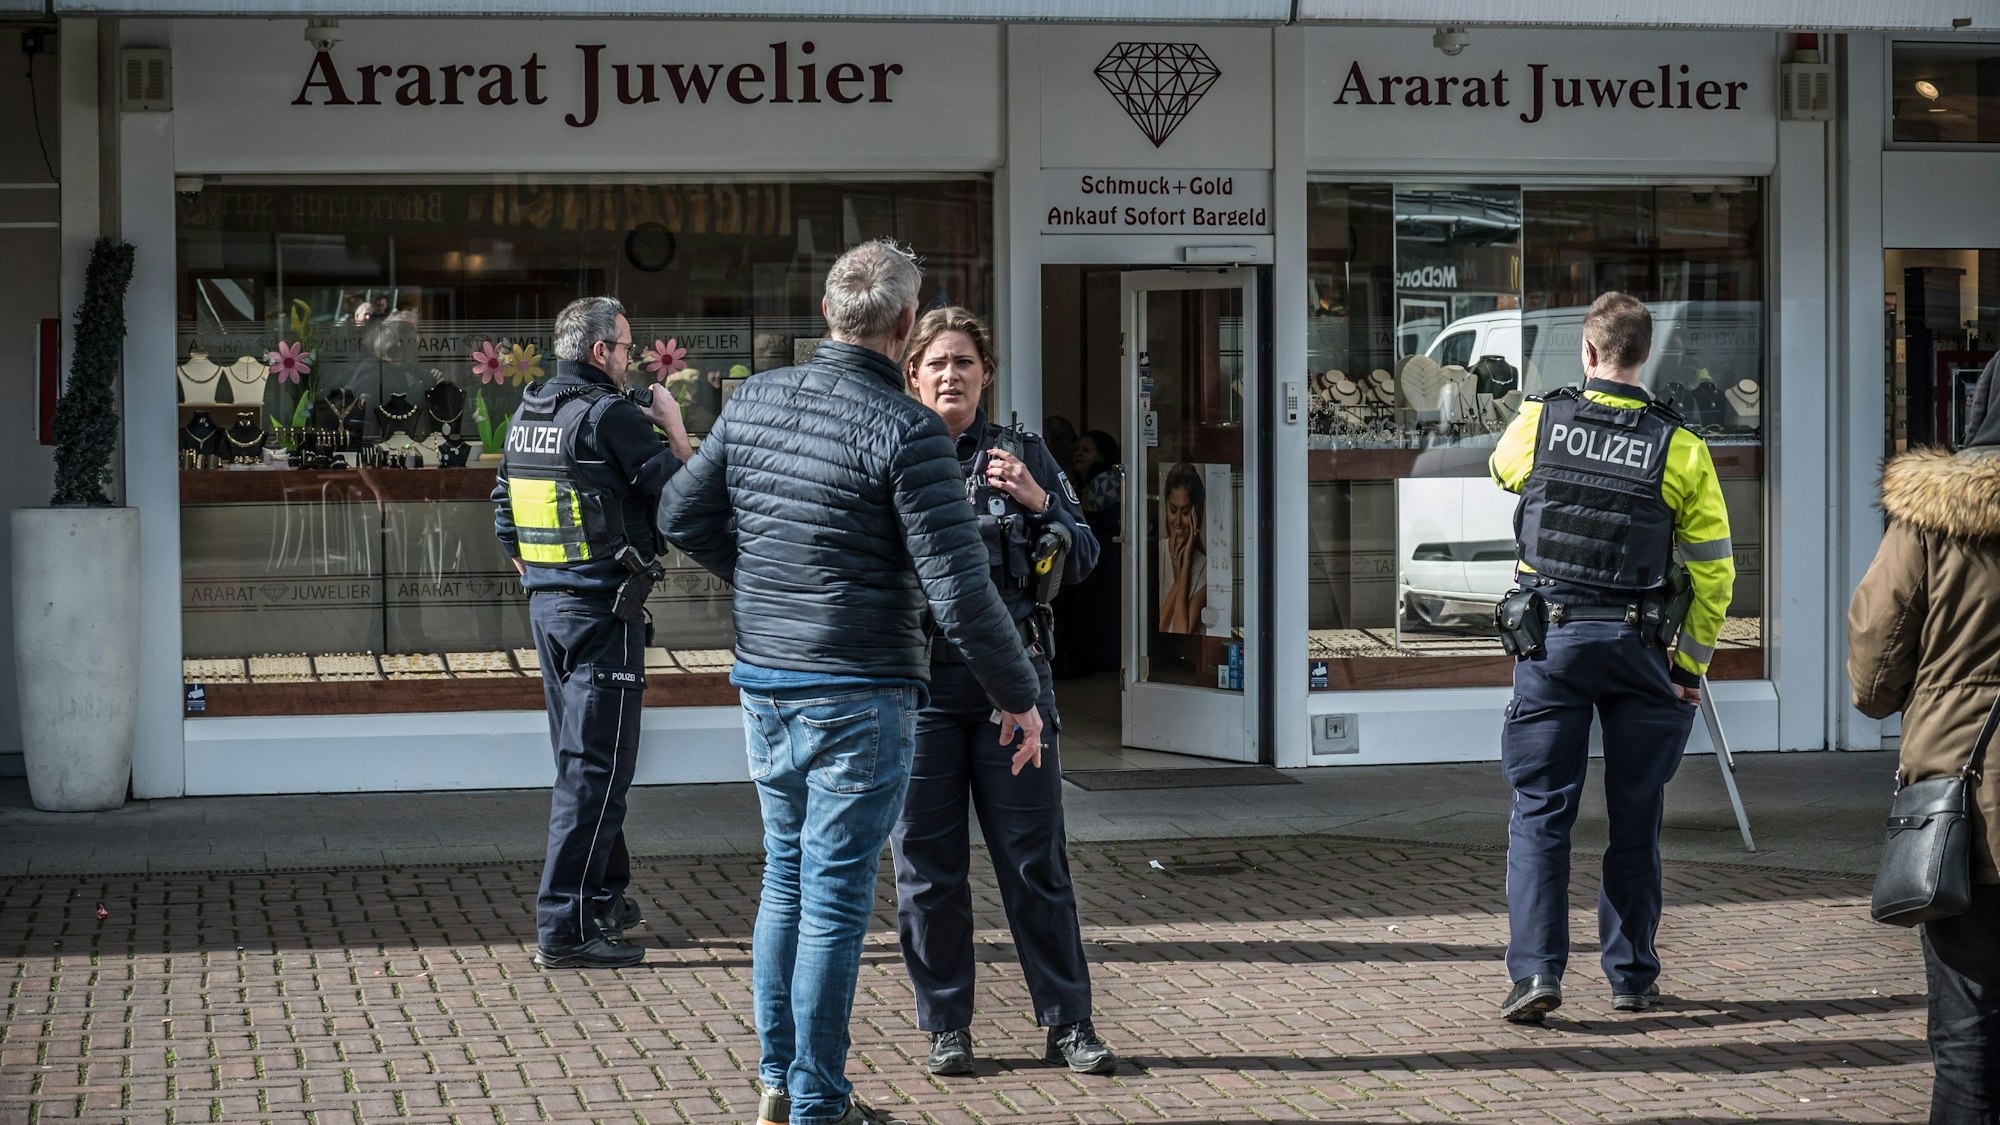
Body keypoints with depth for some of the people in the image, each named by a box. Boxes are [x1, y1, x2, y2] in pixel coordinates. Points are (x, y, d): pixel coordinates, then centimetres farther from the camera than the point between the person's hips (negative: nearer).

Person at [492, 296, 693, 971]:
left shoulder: (526, 415, 11)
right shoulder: (609, 415, -15)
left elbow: (504, 509, 18)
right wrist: (673, 426, 1)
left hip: (546, 603, 9)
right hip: (602, 608, -9)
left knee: (580, 758, 19)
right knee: (596, 768, -7)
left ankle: (604, 897, 30)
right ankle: (564, 929, -9)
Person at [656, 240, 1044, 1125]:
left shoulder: (754, 399, 3)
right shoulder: (904, 430, -17)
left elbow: (682, 515, 13)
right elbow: (958, 588, -19)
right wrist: (1018, 695, -8)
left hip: (763, 684, 6)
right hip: (859, 695, -6)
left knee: (786, 878, 19)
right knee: (835, 896, 1)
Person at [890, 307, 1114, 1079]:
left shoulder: (1025, 456, 8)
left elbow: (1082, 562, 7)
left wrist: (1039, 503, -9)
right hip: (918, 681, 0)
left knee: (1036, 860, 2)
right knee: (927, 865, 4)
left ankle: (1067, 1023, 10)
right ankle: (946, 1027, 15)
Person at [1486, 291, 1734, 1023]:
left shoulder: (1538, 423, -3)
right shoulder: (1681, 449, -4)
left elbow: (1502, 468, 22)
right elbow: (1713, 571, -2)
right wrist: (1692, 666, 7)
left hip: (1551, 637, 0)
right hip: (1638, 644, 0)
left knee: (1540, 811, 3)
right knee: (1635, 818, 10)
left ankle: (1535, 969, -9)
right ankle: (1632, 976, 18)